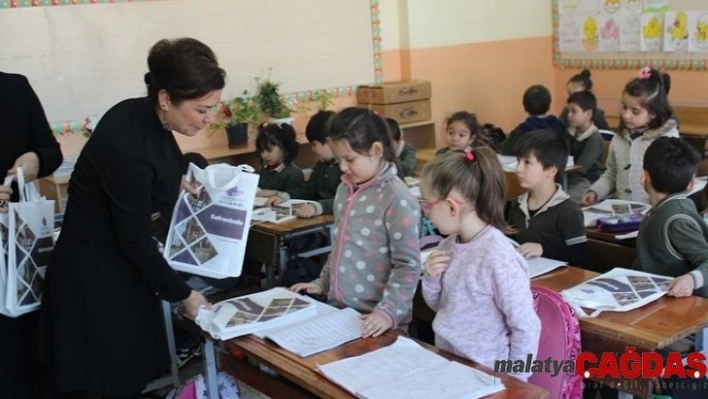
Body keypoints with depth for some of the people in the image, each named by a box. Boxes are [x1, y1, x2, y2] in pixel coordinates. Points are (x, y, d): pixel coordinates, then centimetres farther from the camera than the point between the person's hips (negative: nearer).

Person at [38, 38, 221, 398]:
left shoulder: (147, 118, -5)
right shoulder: (128, 146, -30)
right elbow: (135, 240, -22)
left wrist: (173, 182, 4)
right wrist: (183, 294, -13)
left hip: (118, 260, 9)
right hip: (94, 271, -8)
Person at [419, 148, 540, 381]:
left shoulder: (497, 257, -22)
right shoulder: (450, 244, -1)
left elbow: (526, 328, -17)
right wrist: (431, 279, -5)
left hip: (484, 374, -6)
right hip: (445, 362, 6)